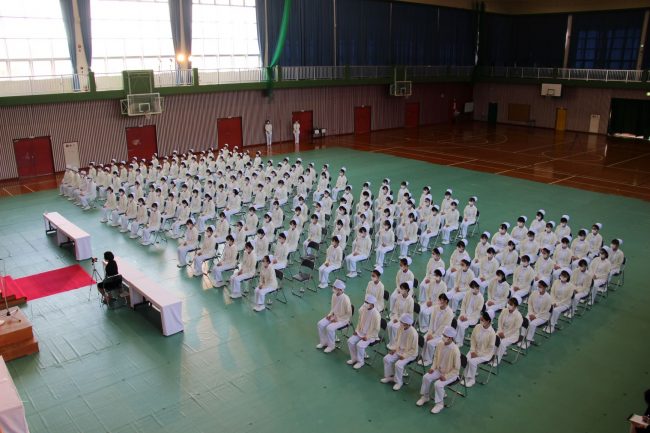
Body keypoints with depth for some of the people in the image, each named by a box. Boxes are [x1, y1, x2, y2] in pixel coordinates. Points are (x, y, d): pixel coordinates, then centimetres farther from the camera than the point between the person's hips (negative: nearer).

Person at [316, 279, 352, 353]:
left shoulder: (345, 299, -27)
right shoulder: (334, 295, -5)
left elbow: (349, 314, -20)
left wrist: (337, 319, -19)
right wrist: (330, 314, -4)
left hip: (343, 319, -7)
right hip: (334, 316, 7)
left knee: (329, 328, -27)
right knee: (320, 324, -9)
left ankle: (331, 345, -4)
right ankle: (323, 342, 10)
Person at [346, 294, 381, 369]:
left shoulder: (376, 315, -26)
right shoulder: (363, 309, -7)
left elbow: (376, 330, -19)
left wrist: (367, 337, -19)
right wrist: (357, 330, 3)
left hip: (370, 335, -6)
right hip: (361, 332, 7)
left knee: (359, 345, -24)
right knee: (350, 341, -9)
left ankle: (360, 361, 0)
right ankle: (354, 358, 12)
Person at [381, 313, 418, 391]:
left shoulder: (413, 333, -28)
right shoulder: (401, 328, -8)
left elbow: (414, 350, -20)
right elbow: (396, 340, 10)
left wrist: (404, 356, -21)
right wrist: (393, 349, -3)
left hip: (409, 354, -7)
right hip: (399, 350, 7)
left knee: (398, 364, -26)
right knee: (387, 359, -7)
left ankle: (399, 382, -1)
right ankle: (389, 376, 14)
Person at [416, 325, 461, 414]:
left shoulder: (455, 350, -28)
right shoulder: (440, 344, -9)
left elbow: (456, 369, -20)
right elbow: (436, 357, 9)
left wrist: (446, 376, -23)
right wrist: (433, 367, -4)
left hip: (451, 374, -6)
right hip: (439, 370, 6)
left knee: (438, 384, -26)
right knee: (426, 377, -12)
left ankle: (440, 404, -3)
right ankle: (425, 397, 11)